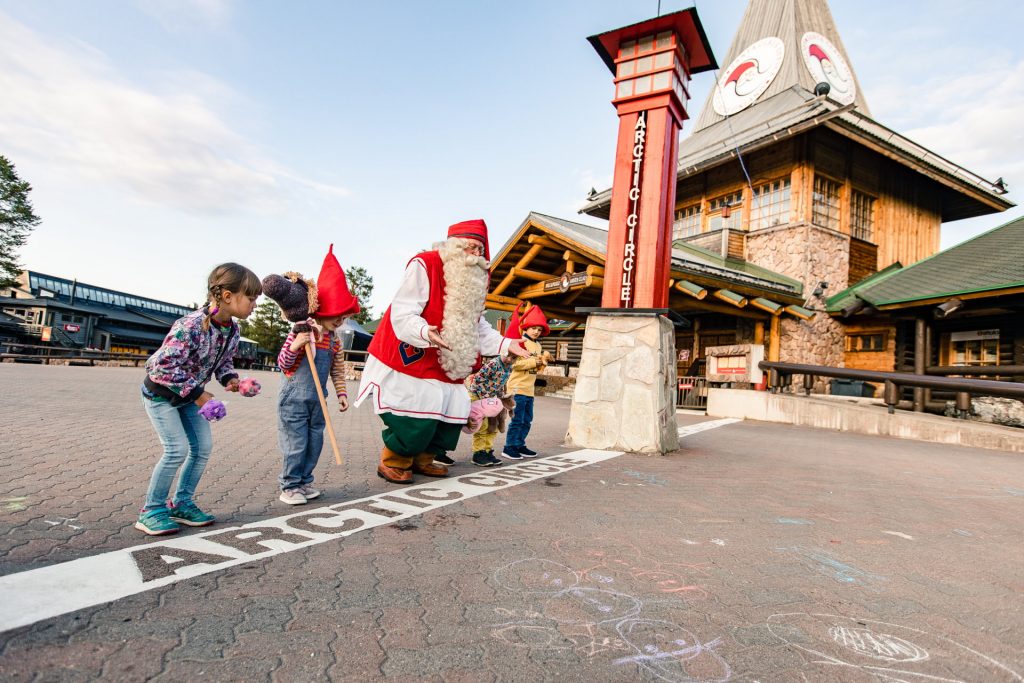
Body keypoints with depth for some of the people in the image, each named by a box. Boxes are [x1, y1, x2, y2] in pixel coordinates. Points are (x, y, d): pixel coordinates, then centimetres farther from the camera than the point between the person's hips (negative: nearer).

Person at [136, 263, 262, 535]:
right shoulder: (191, 325, -34)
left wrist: (230, 379, -14)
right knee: (178, 449, -12)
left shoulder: (232, 330, -10)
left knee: (203, 446, 4)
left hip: (190, 395, 8)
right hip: (161, 392, -7)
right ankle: (152, 510, 6)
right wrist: (200, 396, -31)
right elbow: (165, 366, -33)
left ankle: (182, 503, 20)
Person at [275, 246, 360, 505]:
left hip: (317, 399, 7)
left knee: (314, 442, 13)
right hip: (294, 398, -7)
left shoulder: (335, 339, 6)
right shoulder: (301, 333, -13)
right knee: (295, 443, -1)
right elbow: (283, 363, -11)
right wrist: (294, 346, -29)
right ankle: (289, 486, 13)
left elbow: (337, 369, 14)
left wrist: (341, 393, 10)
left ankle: (304, 481, 27)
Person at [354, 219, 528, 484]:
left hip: (445, 365, 8)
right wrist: (425, 332, -43)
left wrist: (505, 344, -1)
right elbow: (402, 315, -23)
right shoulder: (424, 265, -17)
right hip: (410, 358, -8)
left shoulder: (476, 281, 6)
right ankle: (393, 462, 12)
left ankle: (423, 459, 27)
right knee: (416, 417, -13)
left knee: (453, 411, 7)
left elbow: (477, 326, 10)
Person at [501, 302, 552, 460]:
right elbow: (516, 364, -21)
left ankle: (519, 445, 24)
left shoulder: (538, 346, 15)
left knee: (527, 420, 14)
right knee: (517, 420, -6)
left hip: (529, 390, 9)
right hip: (518, 388, -8)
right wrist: (535, 361, -17)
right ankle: (508, 448, 3)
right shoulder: (520, 343, -10)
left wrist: (543, 361, -1)